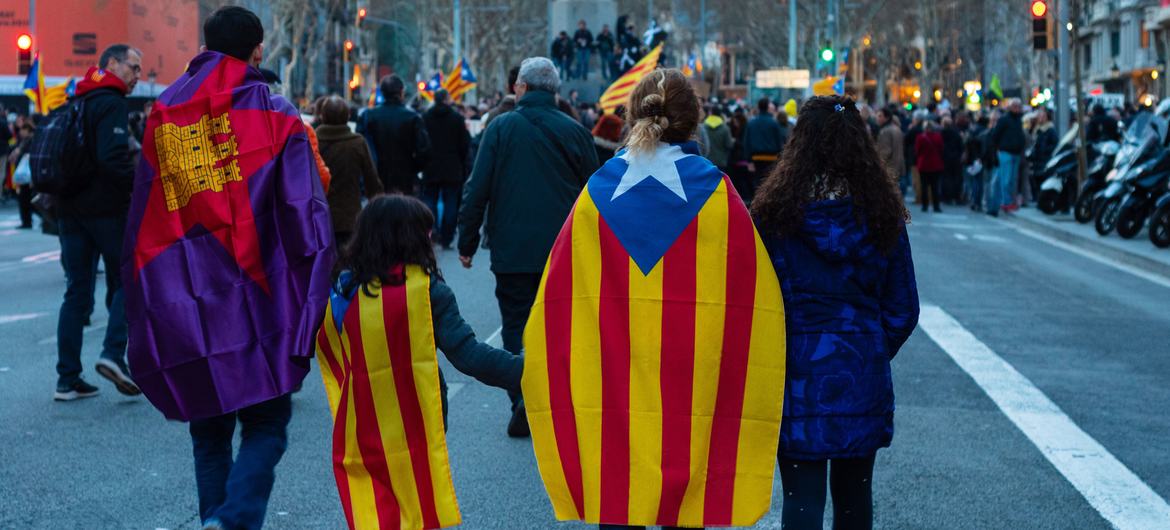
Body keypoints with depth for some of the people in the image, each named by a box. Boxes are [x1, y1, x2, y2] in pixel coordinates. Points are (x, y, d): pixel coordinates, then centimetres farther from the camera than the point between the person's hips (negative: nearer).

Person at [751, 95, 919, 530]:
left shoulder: (775, 213, -9)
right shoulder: (882, 214, -1)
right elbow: (903, 309, 4)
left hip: (797, 375, -2)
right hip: (863, 377, 3)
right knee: (854, 493, 17)